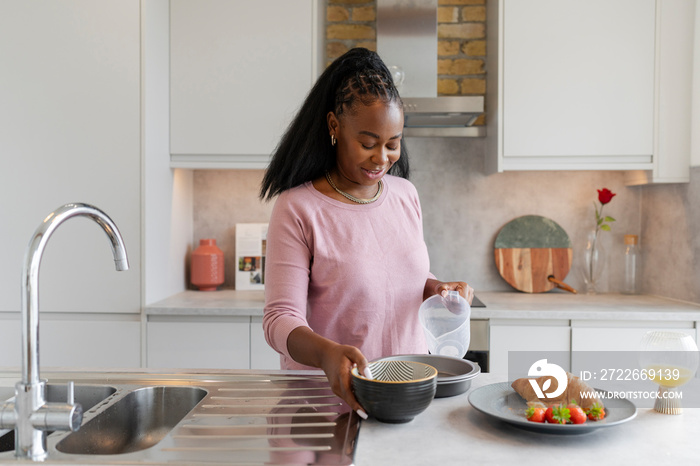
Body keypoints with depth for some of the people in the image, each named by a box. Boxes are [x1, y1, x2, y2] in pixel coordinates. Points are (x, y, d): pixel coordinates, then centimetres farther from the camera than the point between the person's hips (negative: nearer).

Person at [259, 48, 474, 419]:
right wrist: (327, 354, -33)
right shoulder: (297, 209, -10)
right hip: (331, 390, -4)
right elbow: (281, 320, -14)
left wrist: (436, 288, 1)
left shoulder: (405, 194, 8)